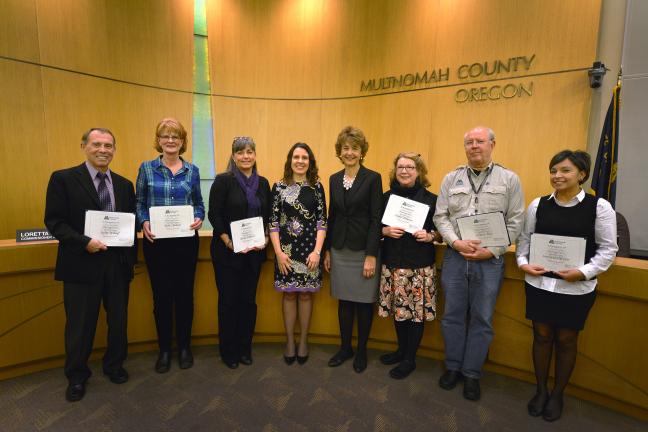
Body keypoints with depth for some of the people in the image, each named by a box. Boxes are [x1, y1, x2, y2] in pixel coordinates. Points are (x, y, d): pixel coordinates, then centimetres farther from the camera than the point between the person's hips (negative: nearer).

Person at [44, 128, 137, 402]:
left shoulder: (124, 185, 9)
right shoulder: (63, 179, -3)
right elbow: (53, 221, -7)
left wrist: (132, 256, 2)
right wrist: (84, 243, -21)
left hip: (118, 263, 4)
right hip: (82, 263, -3)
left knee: (118, 320, 15)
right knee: (80, 324, 10)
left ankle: (114, 365, 37)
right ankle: (77, 376, 31)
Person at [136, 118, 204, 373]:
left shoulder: (192, 170, 5)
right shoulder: (147, 168, 3)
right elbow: (139, 202, 6)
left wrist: (199, 218, -11)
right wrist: (144, 223, -13)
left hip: (186, 240, 1)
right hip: (156, 240, 0)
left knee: (185, 293, 8)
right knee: (161, 295, 7)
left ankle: (184, 346, 25)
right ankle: (164, 349, 24)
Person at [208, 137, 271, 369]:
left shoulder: (262, 183, 9)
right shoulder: (223, 181, -5)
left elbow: (268, 216, 10)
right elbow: (214, 215, -9)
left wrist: (265, 238, -6)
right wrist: (229, 242, -17)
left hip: (254, 252, 4)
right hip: (228, 251, -4)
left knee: (249, 299, 11)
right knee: (228, 300, 6)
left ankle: (245, 348, 28)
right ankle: (228, 350, 23)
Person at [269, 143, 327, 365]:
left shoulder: (317, 187, 2)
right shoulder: (279, 186, 1)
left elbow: (322, 221, 0)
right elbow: (273, 222, 0)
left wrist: (317, 251, -9)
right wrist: (278, 252, -8)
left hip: (310, 249, 0)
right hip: (286, 249, 0)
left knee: (305, 295, 9)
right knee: (289, 294, 8)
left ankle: (303, 341, 26)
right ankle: (289, 341, 25)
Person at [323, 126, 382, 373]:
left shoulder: (373, 178, -7)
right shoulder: (334, 179, 8)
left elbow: (376, 218, -10)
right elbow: (331, 216, 11)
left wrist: (371, 255, -15)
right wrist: (327, 250, 10)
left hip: (363, 249, -4)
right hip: (339, 249, 4)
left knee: (364, 302, 8)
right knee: (344, 300, 13)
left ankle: (361, 351, 26)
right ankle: (345, 347, 30)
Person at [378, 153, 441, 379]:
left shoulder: (431, 199, 0)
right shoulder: (387, 197, 7)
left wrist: (430, 236, -16)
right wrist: (386, 231, -11)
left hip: (420, 266, -2)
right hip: (392, 262, 3)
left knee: (417, 310, 2)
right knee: (398, 308, 11)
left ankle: (410, 359, 21)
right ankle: (402, 349, 34)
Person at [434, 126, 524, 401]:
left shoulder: (509, 179, 2)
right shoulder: (451, 179, 6)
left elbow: (515, 222, -1)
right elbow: (440, 217, 3)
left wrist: (492, 250, -11)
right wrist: (456, 242, -12)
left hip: (490, 260, -1)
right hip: (455, 257, 2)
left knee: (482, 319, 8)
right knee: (453, 315, 11)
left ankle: (472, 373, 26)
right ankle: (453, 367, 29)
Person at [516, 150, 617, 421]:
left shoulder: (600, 207, -4)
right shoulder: (538, 204, 3)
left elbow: (608, 248, -4)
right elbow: (524, 238, 7)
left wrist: (584, 272, -17)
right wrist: (523, 263, -9)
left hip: (577, 288, -2)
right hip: (539, 283, 2)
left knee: (566, 340, 11)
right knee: (542, 336, 12)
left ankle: (557, 395, 32)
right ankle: (540, 390, 32)